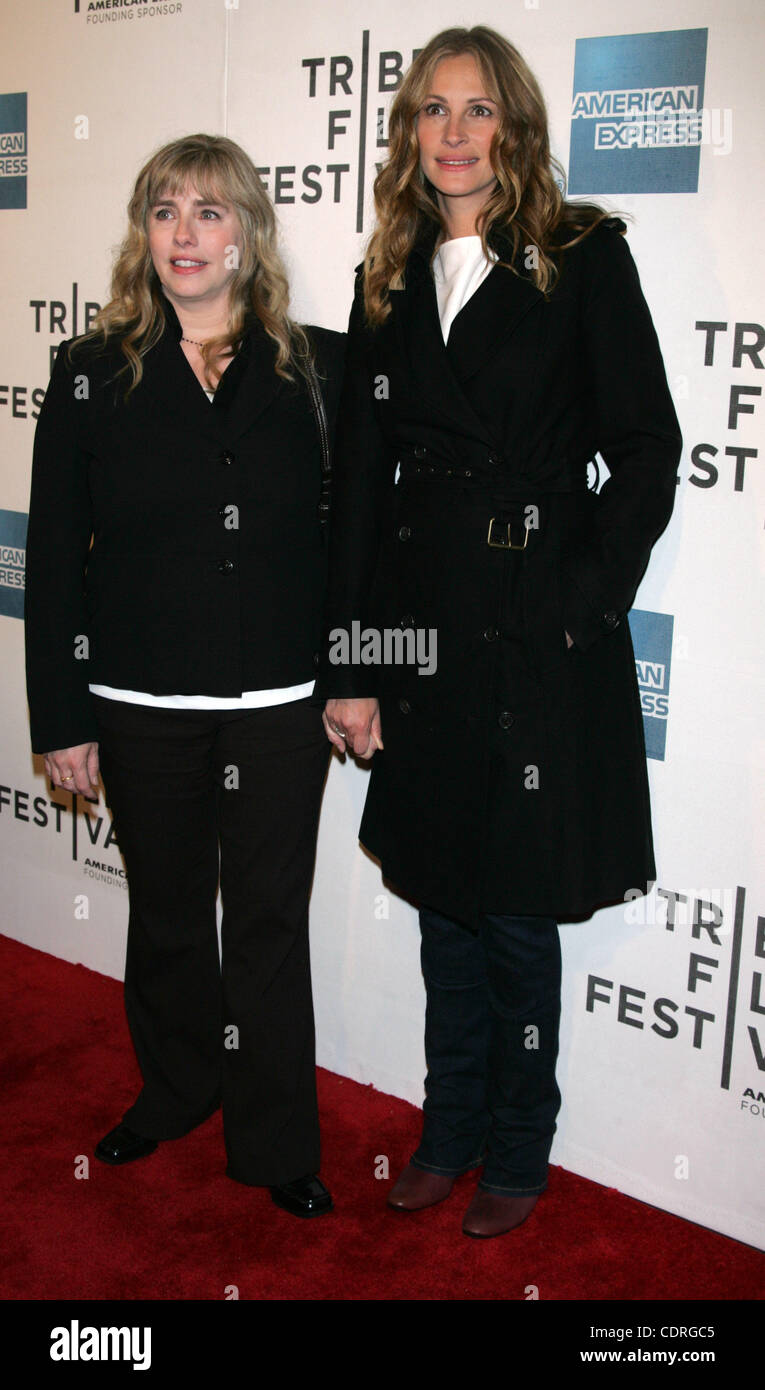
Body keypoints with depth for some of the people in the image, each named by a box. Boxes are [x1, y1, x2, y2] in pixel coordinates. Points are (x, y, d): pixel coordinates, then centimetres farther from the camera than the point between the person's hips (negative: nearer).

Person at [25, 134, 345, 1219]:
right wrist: (62, 718, -3)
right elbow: (55, 558, 0)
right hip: (142, 709, 1)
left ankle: (276, 1144, 26)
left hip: (282, 705, 0)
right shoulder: (94, 376, 0)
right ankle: (175, 1091, 41)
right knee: (166, 912, 17)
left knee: (270, 922, 8)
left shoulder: (318, 368, 0)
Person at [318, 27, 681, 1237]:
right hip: (422, 629, 4)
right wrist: (349, 664, 2)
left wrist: (584, 605, -12)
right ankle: (452, 1128, 34)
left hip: (543, 634, -4)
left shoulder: (585, 260, -2)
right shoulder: (388, 283, 10)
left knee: (519, 912, 6)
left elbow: (647, 455, -5)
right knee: (442, 894, 15)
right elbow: (359, 480, 6)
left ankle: (518, 1150, 28)